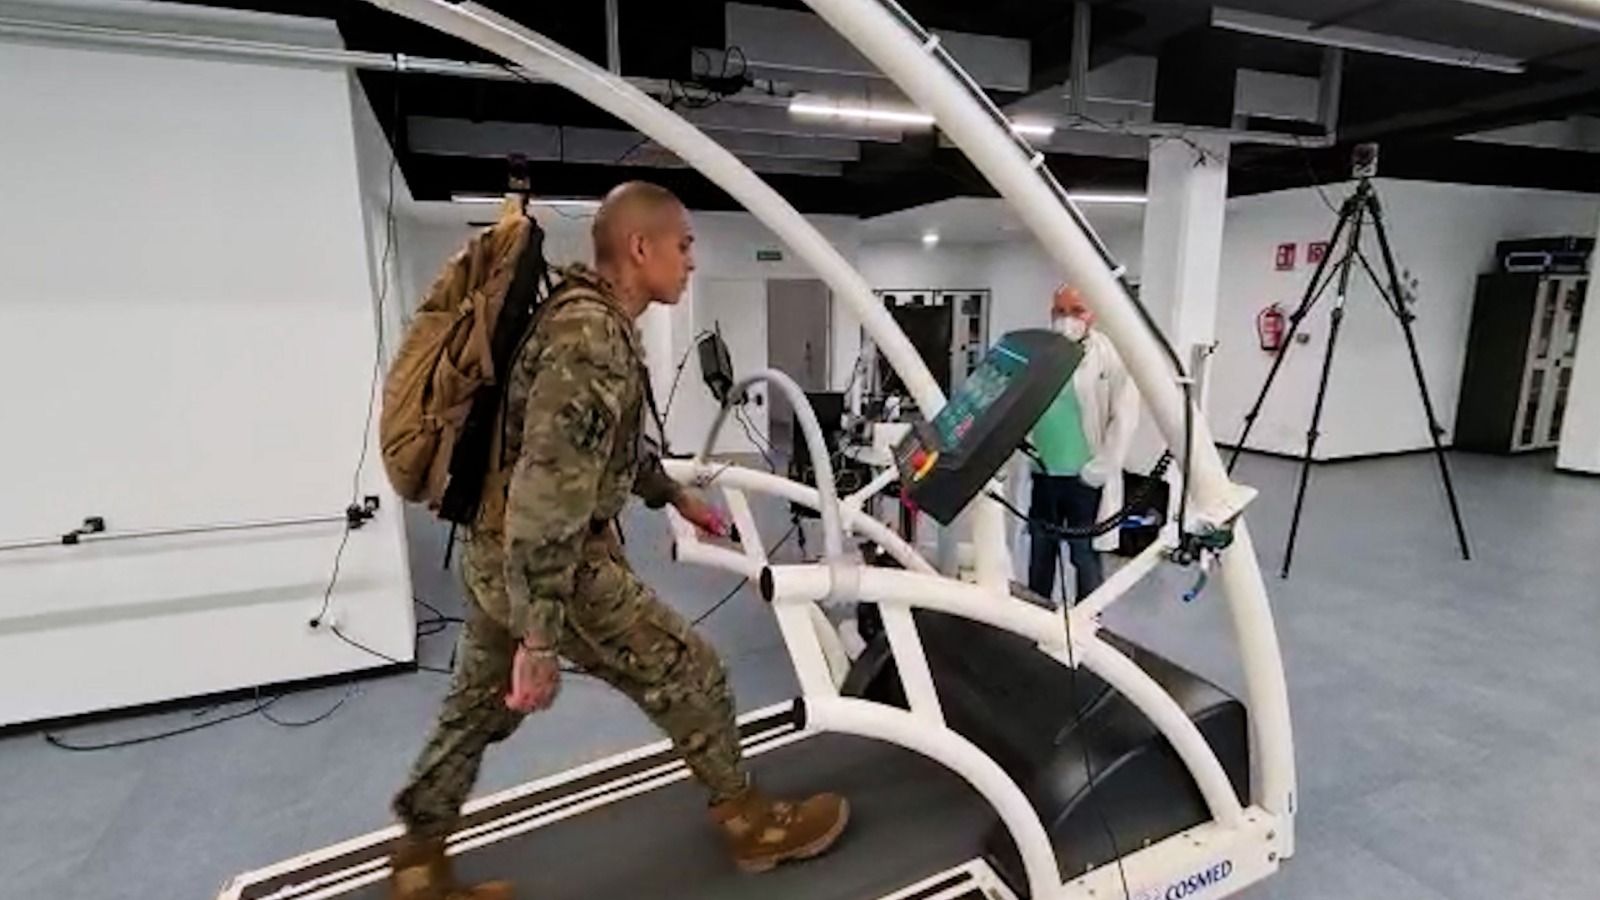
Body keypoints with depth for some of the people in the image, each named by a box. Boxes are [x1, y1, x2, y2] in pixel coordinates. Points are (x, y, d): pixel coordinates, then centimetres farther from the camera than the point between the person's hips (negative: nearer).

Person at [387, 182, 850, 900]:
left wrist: (676, 496, 28)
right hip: (549, 561, -10)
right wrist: (540, 639, -25)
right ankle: (751, 822, 24)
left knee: (476, 708, 21)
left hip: (499, 552, 10)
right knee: (687, 672, 4)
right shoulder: (591, 340, -24)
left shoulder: (588, 315, 10)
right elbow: (547, 496, -28)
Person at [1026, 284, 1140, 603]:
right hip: (1040, 476, 3)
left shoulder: (1112, 355, -8)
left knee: (1085, 557, 8)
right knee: (1039, 555, 17)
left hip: (1085, 480, -3)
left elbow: (1124, 417, -9)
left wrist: (1100, 469, -12)